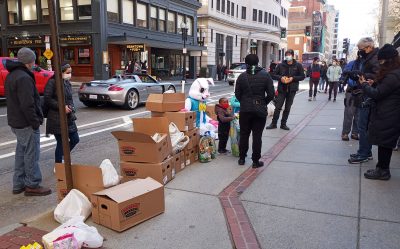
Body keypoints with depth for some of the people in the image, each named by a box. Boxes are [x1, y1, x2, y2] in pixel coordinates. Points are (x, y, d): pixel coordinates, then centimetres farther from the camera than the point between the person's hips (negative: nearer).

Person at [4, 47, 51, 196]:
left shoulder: (11, 75, 13)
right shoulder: (24, 78, -20)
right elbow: (27, 104, -25)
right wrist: (35, 121, -17)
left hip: (16, 122, 10)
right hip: (26, 124, -10)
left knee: (21, 152, 18)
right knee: (31, 154, -1)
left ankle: (18, 184, 26)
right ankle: (32, 185, 8)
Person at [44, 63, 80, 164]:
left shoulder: (68, 83, 12)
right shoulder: (52, 82, -11)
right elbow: (47, 99, -15)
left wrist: (71, 108, 2)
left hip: (68, 117, 8)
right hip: (56, 118, -8)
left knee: (75, 139, 10)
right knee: (61, 142, 0)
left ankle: (60, 157, 33)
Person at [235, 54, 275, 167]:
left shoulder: (242, 76, -3)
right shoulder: (265, 75, -5)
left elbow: (237, 94, -1)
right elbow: (271, 94, -7)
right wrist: (263, 103, 9)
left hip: (245, 110, 1)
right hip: (260, 110, -1)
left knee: (244, 134, 13)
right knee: (257, 136, 5)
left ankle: (242, 158, 22)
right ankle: (256, 161, 11)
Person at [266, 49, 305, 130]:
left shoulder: (298, 65, 2)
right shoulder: (281, 65, 2)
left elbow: (302, 76, 3)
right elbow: (273, 75, 5)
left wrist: (293, 78, -12)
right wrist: (280, 78, -14)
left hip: (292, 90, 1)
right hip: (281, 89, -1)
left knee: (287, 108, 8)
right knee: (278, 107, -3)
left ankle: (283, 124, 18)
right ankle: (273, 123, 7)